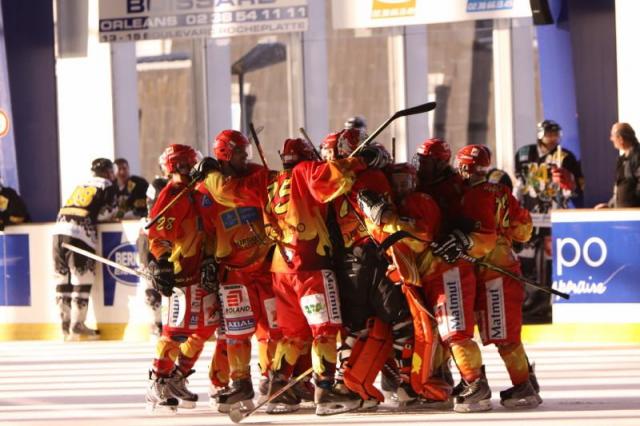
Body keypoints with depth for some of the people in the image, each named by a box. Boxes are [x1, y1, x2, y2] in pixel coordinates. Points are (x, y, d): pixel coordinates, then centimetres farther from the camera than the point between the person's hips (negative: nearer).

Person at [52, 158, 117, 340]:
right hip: (80, 233, -7)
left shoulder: (81, 186, 28)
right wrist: (117, 215, 20)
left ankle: (66, 324, 15)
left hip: (60, 229, 7)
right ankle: (77, 325, -4)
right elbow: (105, 215, 1)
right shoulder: (106, 187, 8)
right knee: (82, 280, -2)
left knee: (63, 278, 10)